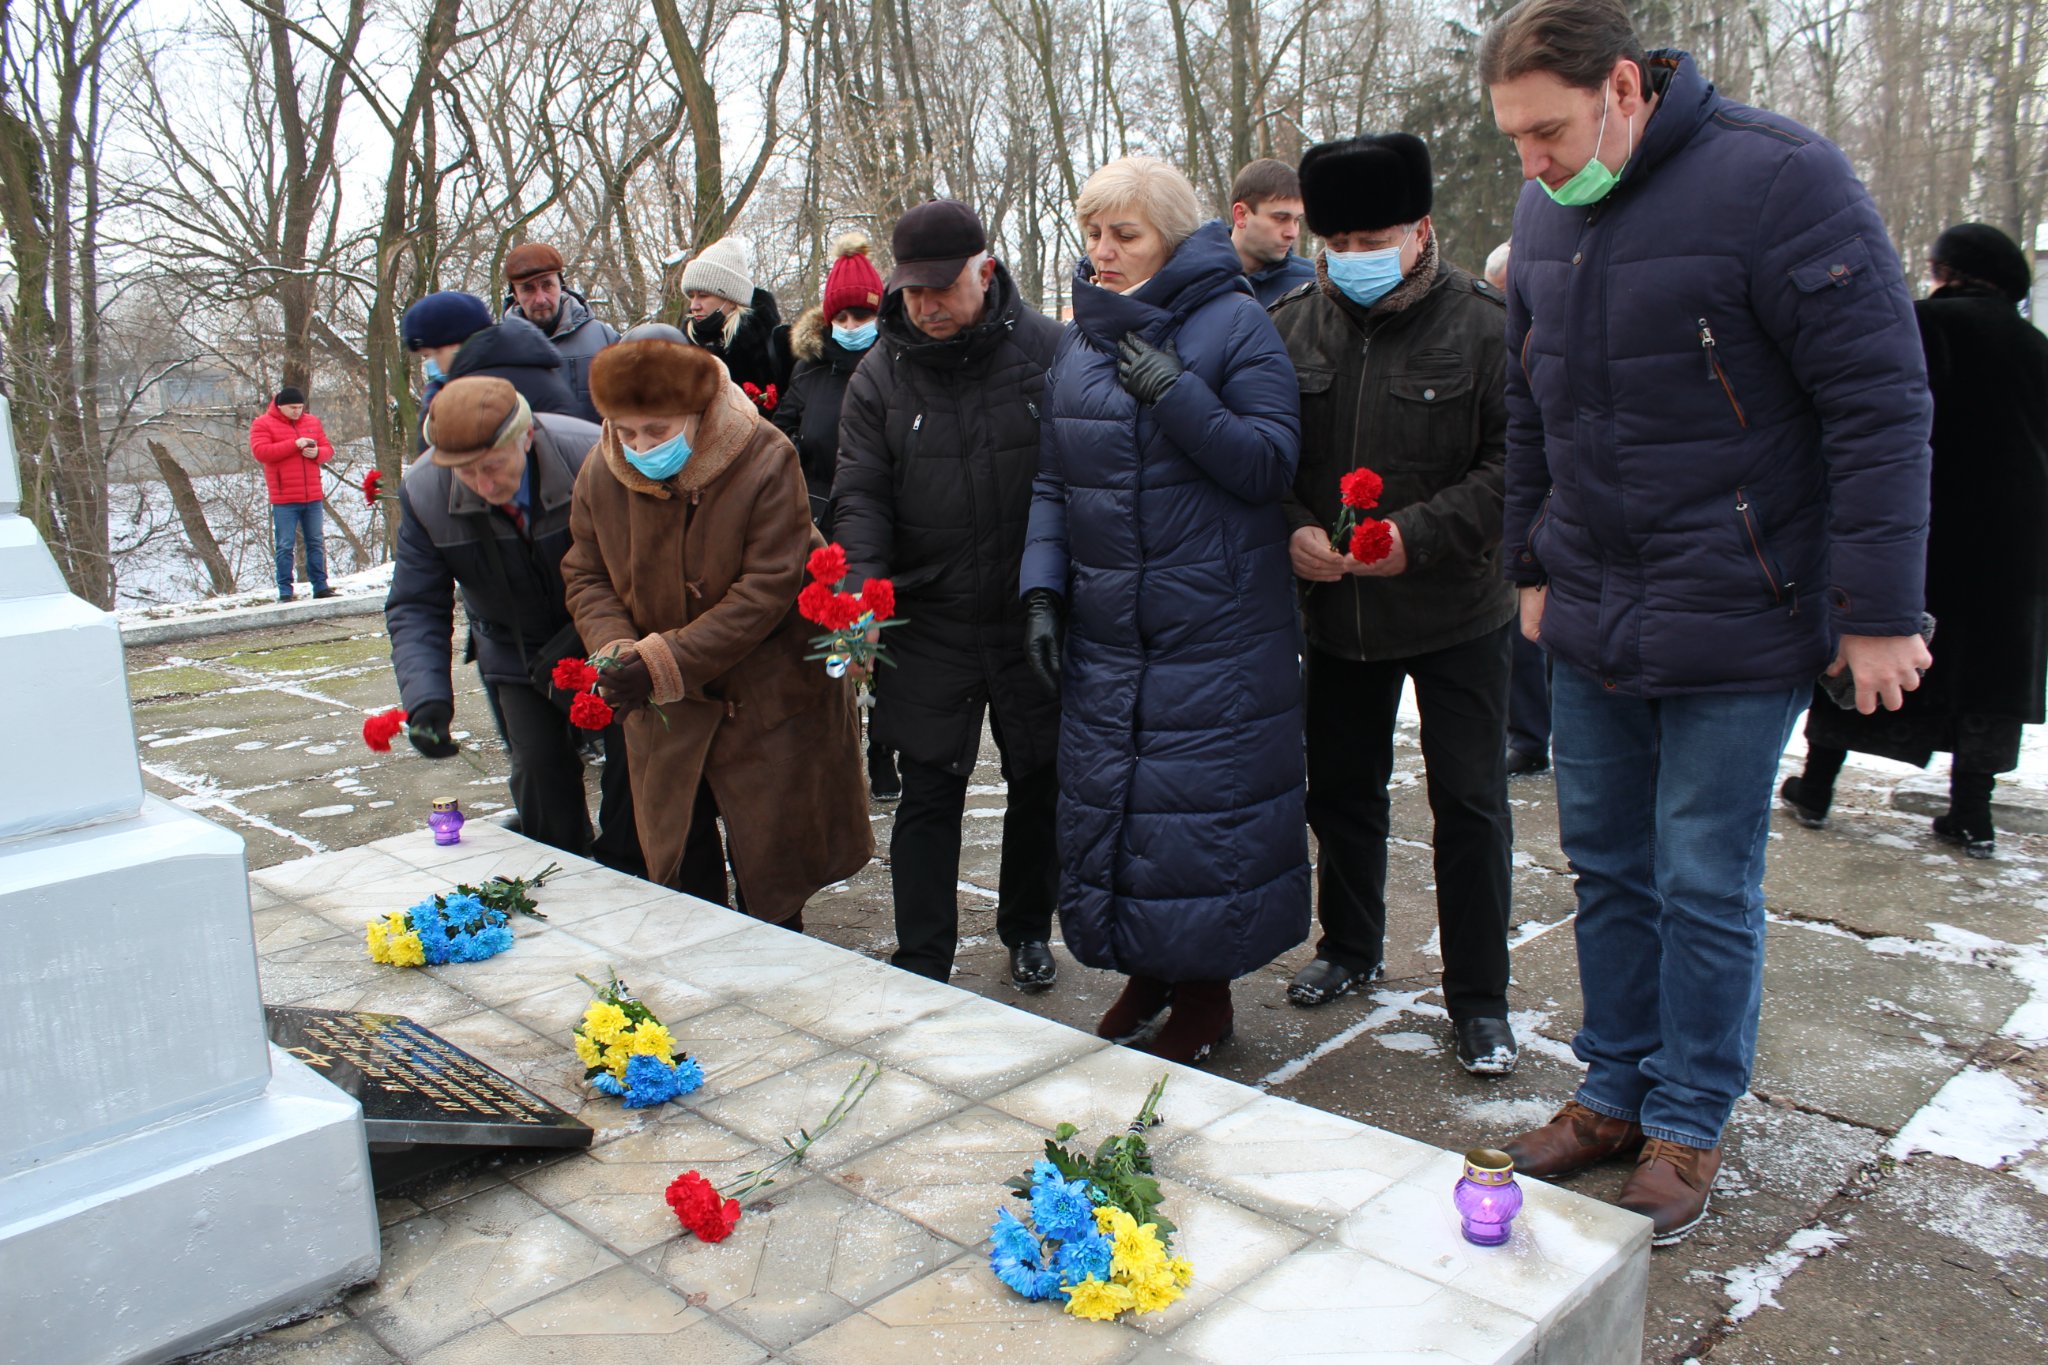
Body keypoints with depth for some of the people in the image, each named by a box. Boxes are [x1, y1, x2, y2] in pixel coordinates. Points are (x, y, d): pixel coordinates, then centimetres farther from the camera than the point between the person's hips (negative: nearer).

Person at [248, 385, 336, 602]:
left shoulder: (312, 422, 12)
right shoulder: (262, 424, -1)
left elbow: (328, 449, 14)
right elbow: (260, 451, -14)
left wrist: (316, 452, -10)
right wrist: (295, 444, -18)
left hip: (314, 497, 4)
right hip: (284, 500, -4)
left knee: (317, 543, 8)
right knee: (285, 547, -1)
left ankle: (321, 587, 15)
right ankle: (285, 592, 3)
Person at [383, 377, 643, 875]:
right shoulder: (423, 493, -17)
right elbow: (414, 607, -12)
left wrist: (578, 643, -27)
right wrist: (426, 698, -27)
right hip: (515, 652, 2)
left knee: (633, 756, -4)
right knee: (539, 769, -6)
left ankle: (625, 882, 17)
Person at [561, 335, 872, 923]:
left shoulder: (765, 462, -22)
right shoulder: (601, 473, -7)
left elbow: (766, 589, -24)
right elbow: (585, 576, 3)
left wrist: (664, 662, -27)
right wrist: (615, 648, -18)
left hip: (765, 692, -4)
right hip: (662, 708, 4)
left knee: (768, 858, 7)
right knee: (679, 860, 12)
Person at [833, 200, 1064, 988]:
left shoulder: (1052, 352, -4)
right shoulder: (879, 377, 1)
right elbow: (860, 496, -3)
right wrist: (861, 589, -22)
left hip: (1036, 624, 0)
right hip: (928, 624, 0)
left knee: (1039, 784, 14)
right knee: (929, 795, 4)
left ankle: (1027, 931, 36)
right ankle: (922, 966, 16)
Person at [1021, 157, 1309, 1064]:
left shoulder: (1232, 323, -5)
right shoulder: (1081, 339, 11)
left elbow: (1273, 462, -11)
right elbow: (1053, 482, 13)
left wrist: (1178, 397, -20)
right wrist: (1042, 591, 2)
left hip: (1215, 634, -5)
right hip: (1104, 632, 6)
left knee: (1200, 806, -1)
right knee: (1105, 798, 10)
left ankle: (1205, 992, 18)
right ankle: (1146, 969, 29)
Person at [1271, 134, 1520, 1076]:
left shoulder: (1483, 326, -10)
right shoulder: (1291, 326, 0)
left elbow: (1515, 464, -14)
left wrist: (1418, 535, -24)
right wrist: (1293, 528, -14)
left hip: (1455, 610, -3)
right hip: (1335, 609, 4)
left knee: (1469, 804, 2)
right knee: (1341, 788, 17)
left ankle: (1478, 996, 17)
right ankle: (1349, 947, 38)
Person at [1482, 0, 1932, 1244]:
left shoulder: (1781, 181, -14)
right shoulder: (1546, 214, 7)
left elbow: (1883, 406, -14)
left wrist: (1878, 615, -13)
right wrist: (1535, 568, 17)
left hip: (1737, 626, -6)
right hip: (1591, 623, 6)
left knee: (1705, 886, 3)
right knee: (1608, 865, 14)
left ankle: (1690, 1122, 22)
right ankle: (1616, 1091, 30)